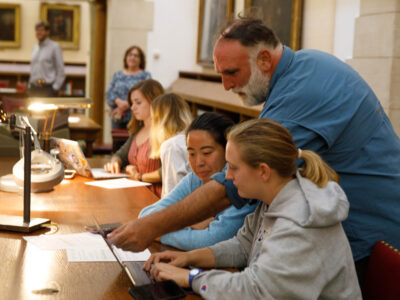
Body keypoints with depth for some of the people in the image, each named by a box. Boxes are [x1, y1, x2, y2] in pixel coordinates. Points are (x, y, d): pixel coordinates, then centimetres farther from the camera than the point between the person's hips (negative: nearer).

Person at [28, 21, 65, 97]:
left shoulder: (54, 47, -2)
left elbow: (61, 72, -5)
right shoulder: (35, 48, 16)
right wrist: (29, 86, 15)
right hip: (34, 88, 6)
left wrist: (55, 88, -12)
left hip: (47, 88, -6)